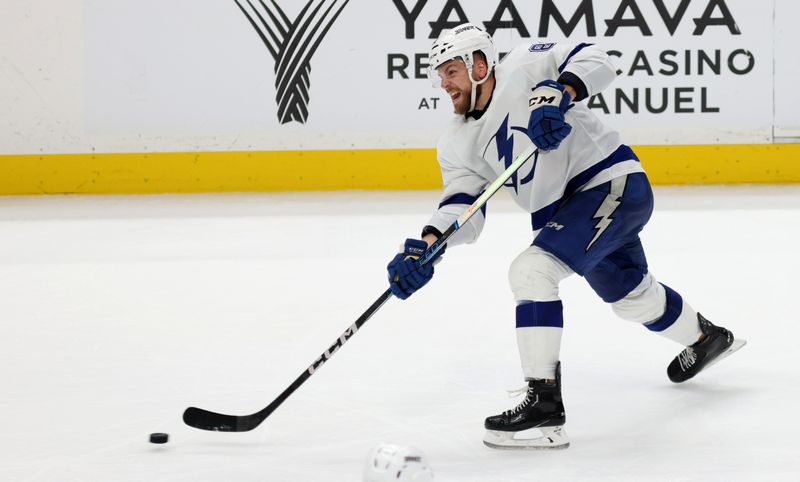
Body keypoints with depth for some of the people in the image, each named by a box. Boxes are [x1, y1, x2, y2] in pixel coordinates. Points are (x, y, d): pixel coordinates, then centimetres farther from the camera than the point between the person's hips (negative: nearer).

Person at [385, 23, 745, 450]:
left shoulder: (524, 68, -13)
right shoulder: (457, 143, 4)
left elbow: (594, 61, -21)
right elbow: (462, 209, -5)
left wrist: (560, 93, -39)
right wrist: (427, 244, -23)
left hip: (614, 184, -9)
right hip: (562, 214, 9)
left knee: (531, 270, -24)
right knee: (631, 295, 28)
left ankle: (545, 404, -25)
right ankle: (705, 338, 59)